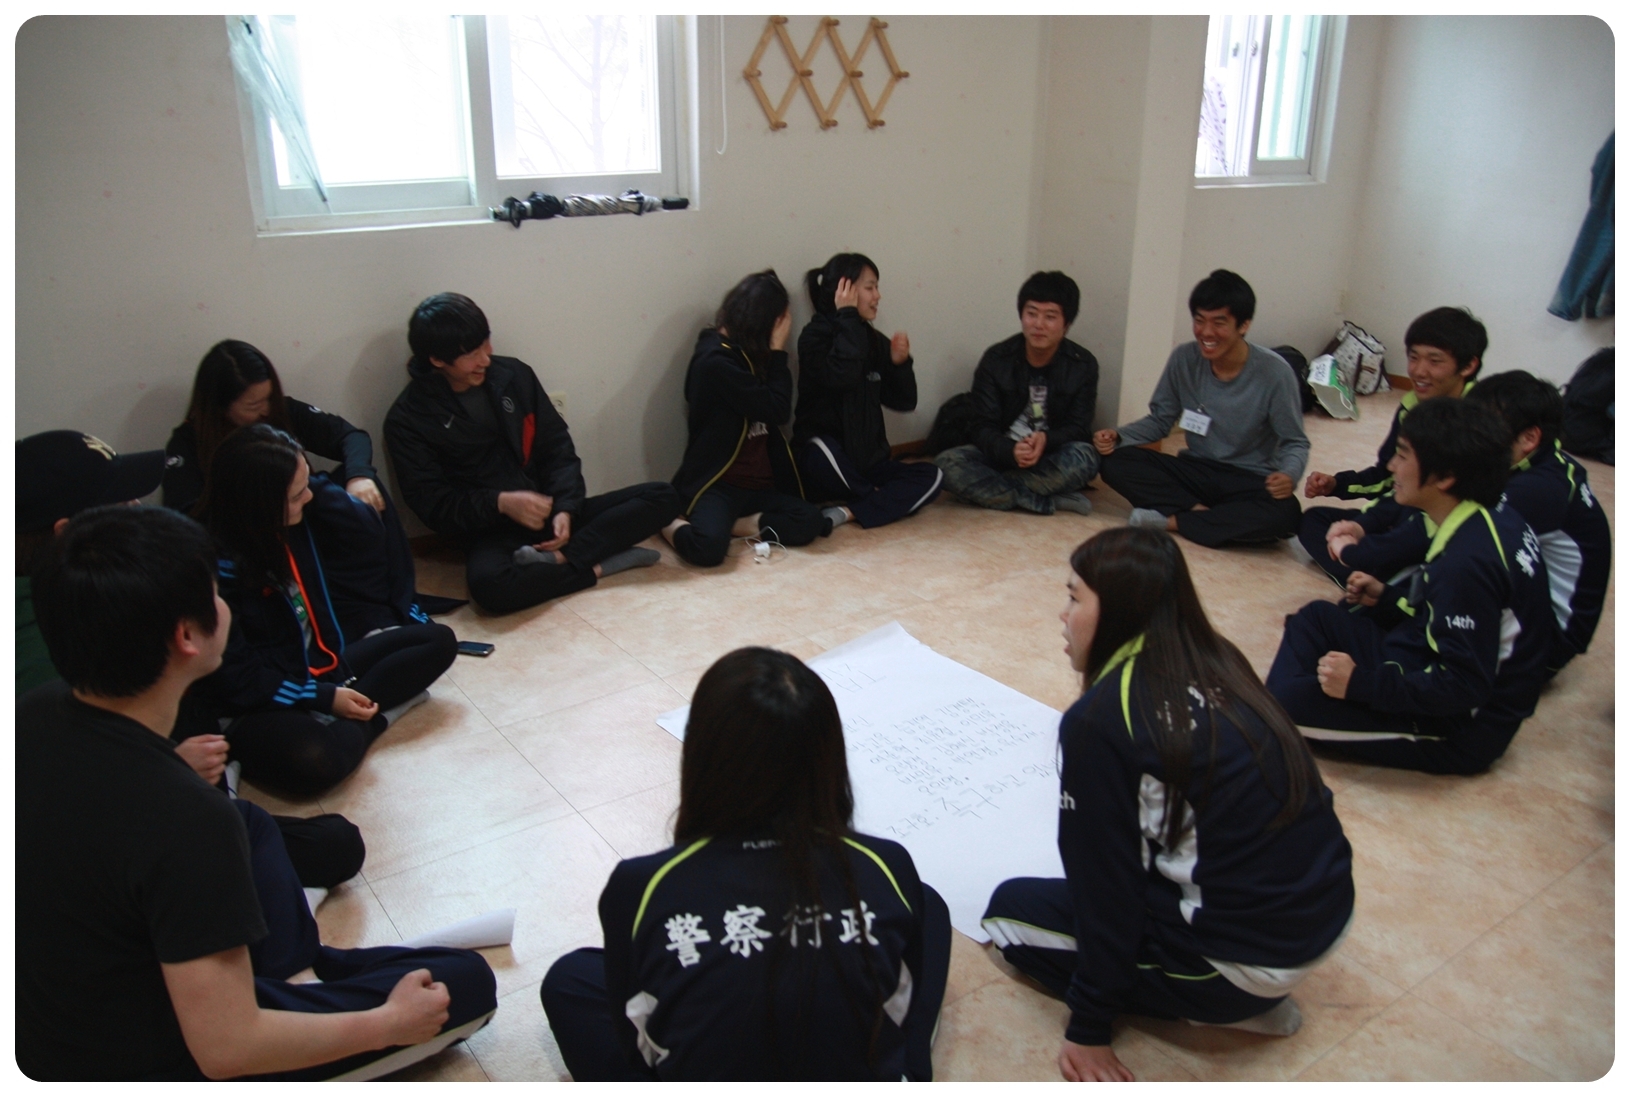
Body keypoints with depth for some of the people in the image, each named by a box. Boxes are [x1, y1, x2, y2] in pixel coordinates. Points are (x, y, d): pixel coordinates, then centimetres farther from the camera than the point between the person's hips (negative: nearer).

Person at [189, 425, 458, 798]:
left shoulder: (292, 525, -4)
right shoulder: (217, 565, -22)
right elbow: (234, 676, -19)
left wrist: (339, 680, -1)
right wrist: (324, 699, -17)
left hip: (316, 669, 8)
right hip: (257, 704, -8)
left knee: (438, 641, 4)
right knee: (315, 760, -39)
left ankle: (355, 717, -12)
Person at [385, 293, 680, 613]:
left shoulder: (514, 375, 4)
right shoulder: (408, 420, -5)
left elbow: (557, 448, 6)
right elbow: (431, 504, -7)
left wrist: (564, 510, -10)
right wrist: (500, 503, -23)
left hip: (550, 514, 5)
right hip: (494, 531, -5)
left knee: (660, 497, -11)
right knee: (489, 584, -40)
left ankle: (555, 559, -24)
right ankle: (598, 565, -20)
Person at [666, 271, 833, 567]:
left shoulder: (743, 354, 14)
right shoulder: (715, 360, -14)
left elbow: (776, 410, 12)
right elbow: (777, 410, -15)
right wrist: (778, 350, -8)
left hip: (757, 484, 8)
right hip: (717, 483, -7)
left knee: (811, 522, -19)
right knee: (708, 546, -34)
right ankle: (674, 525, -2)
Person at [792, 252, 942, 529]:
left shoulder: (875, 340, 8)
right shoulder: (816, 335, -9)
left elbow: (904, 402, 8)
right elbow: (840, 378, -29)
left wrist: (900, 363, -10)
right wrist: (847, 317, -20)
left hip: (867, 463, 6)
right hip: (824, 466, -6)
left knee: (931, 476, -12)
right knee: (820, 449, -38)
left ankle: (846, 513, -24)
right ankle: (881, 499, -9)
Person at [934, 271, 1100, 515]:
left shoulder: (1083, 365, -6)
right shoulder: (995, 360, -8)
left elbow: (1078, 428, -7)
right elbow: (984, 428, -12)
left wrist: (1046, 440, -31)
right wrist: (1011, 450, -35)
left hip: (1052, 458, 0)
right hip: (1003, 455, 1)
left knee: (1083, 457, -34)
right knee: (947, 462, -29)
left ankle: (994, 489, -23)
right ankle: (1052, 501, -30)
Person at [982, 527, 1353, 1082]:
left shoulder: (1099, 719, -18)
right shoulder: (1218, 664, 2)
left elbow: (1104, 880, -12)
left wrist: (1088, 1031, 0)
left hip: (1250, 957, -7)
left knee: (1009, 910, 10)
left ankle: (1223, 1005, 3)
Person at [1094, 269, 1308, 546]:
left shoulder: (1274, 373, -16)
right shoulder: (1184, 359, -8)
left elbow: (1295, 443, -8)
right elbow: (1160, 420, 4)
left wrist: (1289, 475, -31)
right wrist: (1118, 435, -16)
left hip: (1250, 483, -2)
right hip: (1195, 472, 2)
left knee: (1284, 513, -36)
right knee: (1115, 462, -21)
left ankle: (1173, 520, -23)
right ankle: (1200, 512, -24)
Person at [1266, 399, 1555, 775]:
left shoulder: (1469, 562, -28)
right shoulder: (1486, 520, 1)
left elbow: (1463, 686, -27)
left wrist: (1361, 684, -23)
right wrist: (1387, 598, 7)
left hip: (1459, 729, -10)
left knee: (1289, 699, -24)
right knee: (1314, 617, 13)